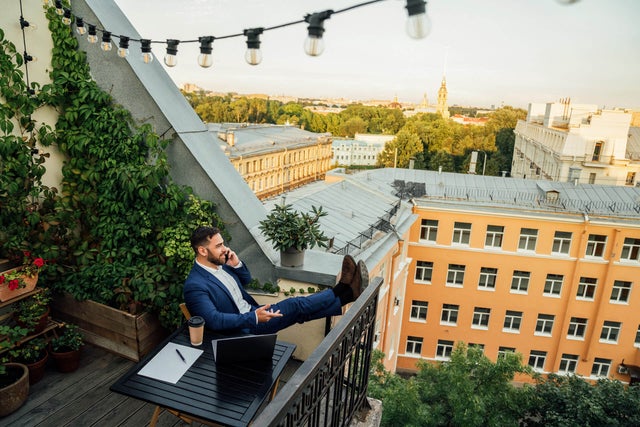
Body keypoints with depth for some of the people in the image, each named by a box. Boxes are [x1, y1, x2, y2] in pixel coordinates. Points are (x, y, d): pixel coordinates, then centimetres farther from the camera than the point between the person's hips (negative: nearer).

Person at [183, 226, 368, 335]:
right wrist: (253, 318, -33)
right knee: (295, 306, -15)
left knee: (297, 308, -8)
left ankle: (344, 290, -6)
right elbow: (214, 321, -30)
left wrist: (236, 264, -5)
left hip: (252, 312, 8)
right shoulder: (195, 286, -22)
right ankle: (346, 292, -7)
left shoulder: (219, 264, 4)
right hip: (241, 330, -8)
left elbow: (246, 280, 17)